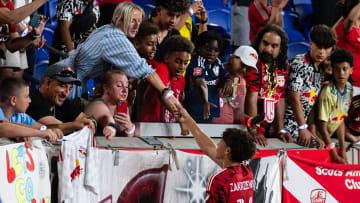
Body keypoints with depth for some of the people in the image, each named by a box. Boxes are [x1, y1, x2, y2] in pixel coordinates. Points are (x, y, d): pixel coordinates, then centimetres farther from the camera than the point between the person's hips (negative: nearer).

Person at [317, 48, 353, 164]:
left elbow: (341, 120, 3)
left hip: (328, 138, 6)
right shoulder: (328, 92, -24)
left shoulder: (349, 88, -4)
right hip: (319, 137, -6)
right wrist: (336, 157, -18)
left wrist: (343, 150, -2)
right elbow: (322, 126, -20)